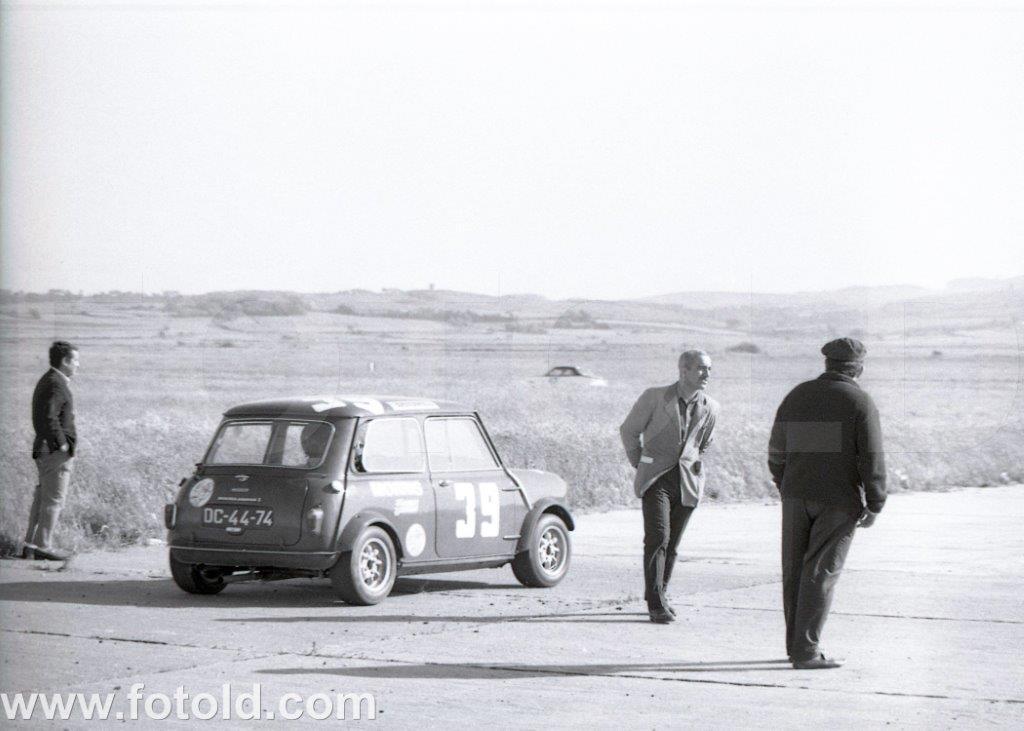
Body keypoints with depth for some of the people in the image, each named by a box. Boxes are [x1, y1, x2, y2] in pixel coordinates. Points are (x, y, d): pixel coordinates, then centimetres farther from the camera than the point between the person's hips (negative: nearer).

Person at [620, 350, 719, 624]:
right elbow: (629, 430, 7)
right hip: (656, 478, -4)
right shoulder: (655, 397, -6)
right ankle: (656, 604, -16)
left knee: (671, 544, 7)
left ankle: (659, 597, 22)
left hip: (688, 483, 4)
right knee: (657, 537, -16)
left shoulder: (710, 408, 5)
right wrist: (640, 465, 11)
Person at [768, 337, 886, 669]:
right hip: (839, 500, -5)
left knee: (795, 570, 11)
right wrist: (875, 505, -4)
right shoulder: (860, 402, -9)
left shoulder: (797, 396, 5)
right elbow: (872, 458, -13)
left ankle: (796, 644, 17)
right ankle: (805, 651, -4)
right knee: (821, 573, -3)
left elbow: (777, 451, 9)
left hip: (797, 495, 5)